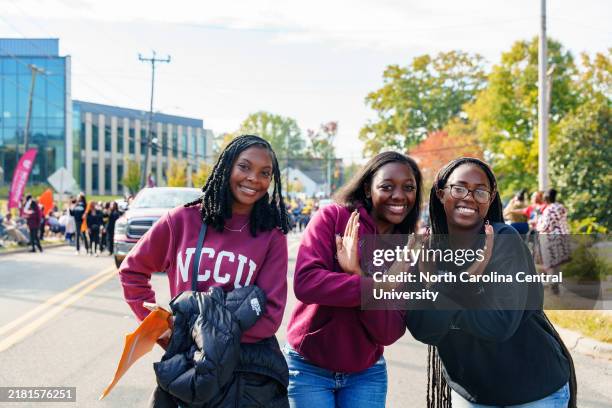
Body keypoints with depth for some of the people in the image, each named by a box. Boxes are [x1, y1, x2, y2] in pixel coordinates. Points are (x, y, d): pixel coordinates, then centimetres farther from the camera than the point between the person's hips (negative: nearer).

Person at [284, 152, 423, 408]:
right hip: (308, 367, -3)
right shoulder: (333, 218, -9)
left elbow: (389, 333, -11)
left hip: (366, 374, 3)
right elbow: (305, 282, -23)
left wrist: (357, 273, -24)